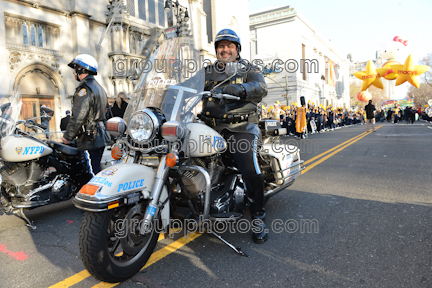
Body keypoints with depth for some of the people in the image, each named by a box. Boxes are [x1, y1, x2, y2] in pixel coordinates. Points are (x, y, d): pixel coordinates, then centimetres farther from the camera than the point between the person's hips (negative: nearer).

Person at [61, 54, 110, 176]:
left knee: (93, 174, -6)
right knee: (96, 171, 17)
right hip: (100, 138, 10)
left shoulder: (85, 89, -13)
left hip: (89, 140, -10)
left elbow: (78, 117, -20)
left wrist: (67, 136, -9)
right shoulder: (99, 87, 18)